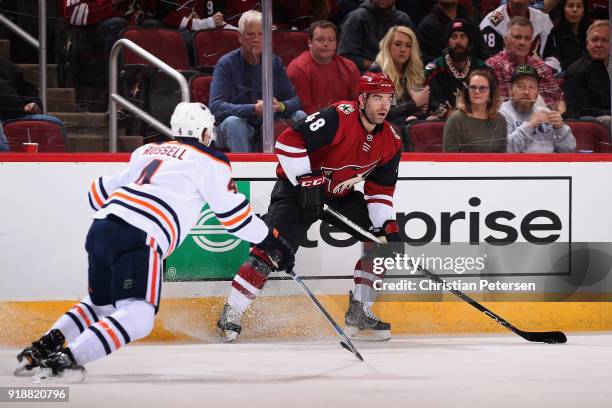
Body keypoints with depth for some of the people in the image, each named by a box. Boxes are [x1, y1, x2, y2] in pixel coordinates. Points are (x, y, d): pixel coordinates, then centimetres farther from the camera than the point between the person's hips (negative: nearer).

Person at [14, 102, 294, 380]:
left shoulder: (147, 151, 27)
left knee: (101, 304, 26)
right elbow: (234, 212, 9)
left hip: (100, 228, 8)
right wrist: (272, 242, 21)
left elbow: (101, 192, 31)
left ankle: (43, 347, 12)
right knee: (137, 317, -16)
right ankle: (66, 357, -31)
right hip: (138, 240, -8)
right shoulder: (209, 161, 9)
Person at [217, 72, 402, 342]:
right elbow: (288, 141, -29)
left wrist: (389, 225, -11)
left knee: (383, 240, -5)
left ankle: (358, 312, 5)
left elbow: (379, 191, 2)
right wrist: (306, 180, -29)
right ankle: (230, 314, -5)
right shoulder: (339, 117, -26)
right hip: (298, 188, -7)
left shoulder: (390, 142, -4)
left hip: (341, 196, 7)